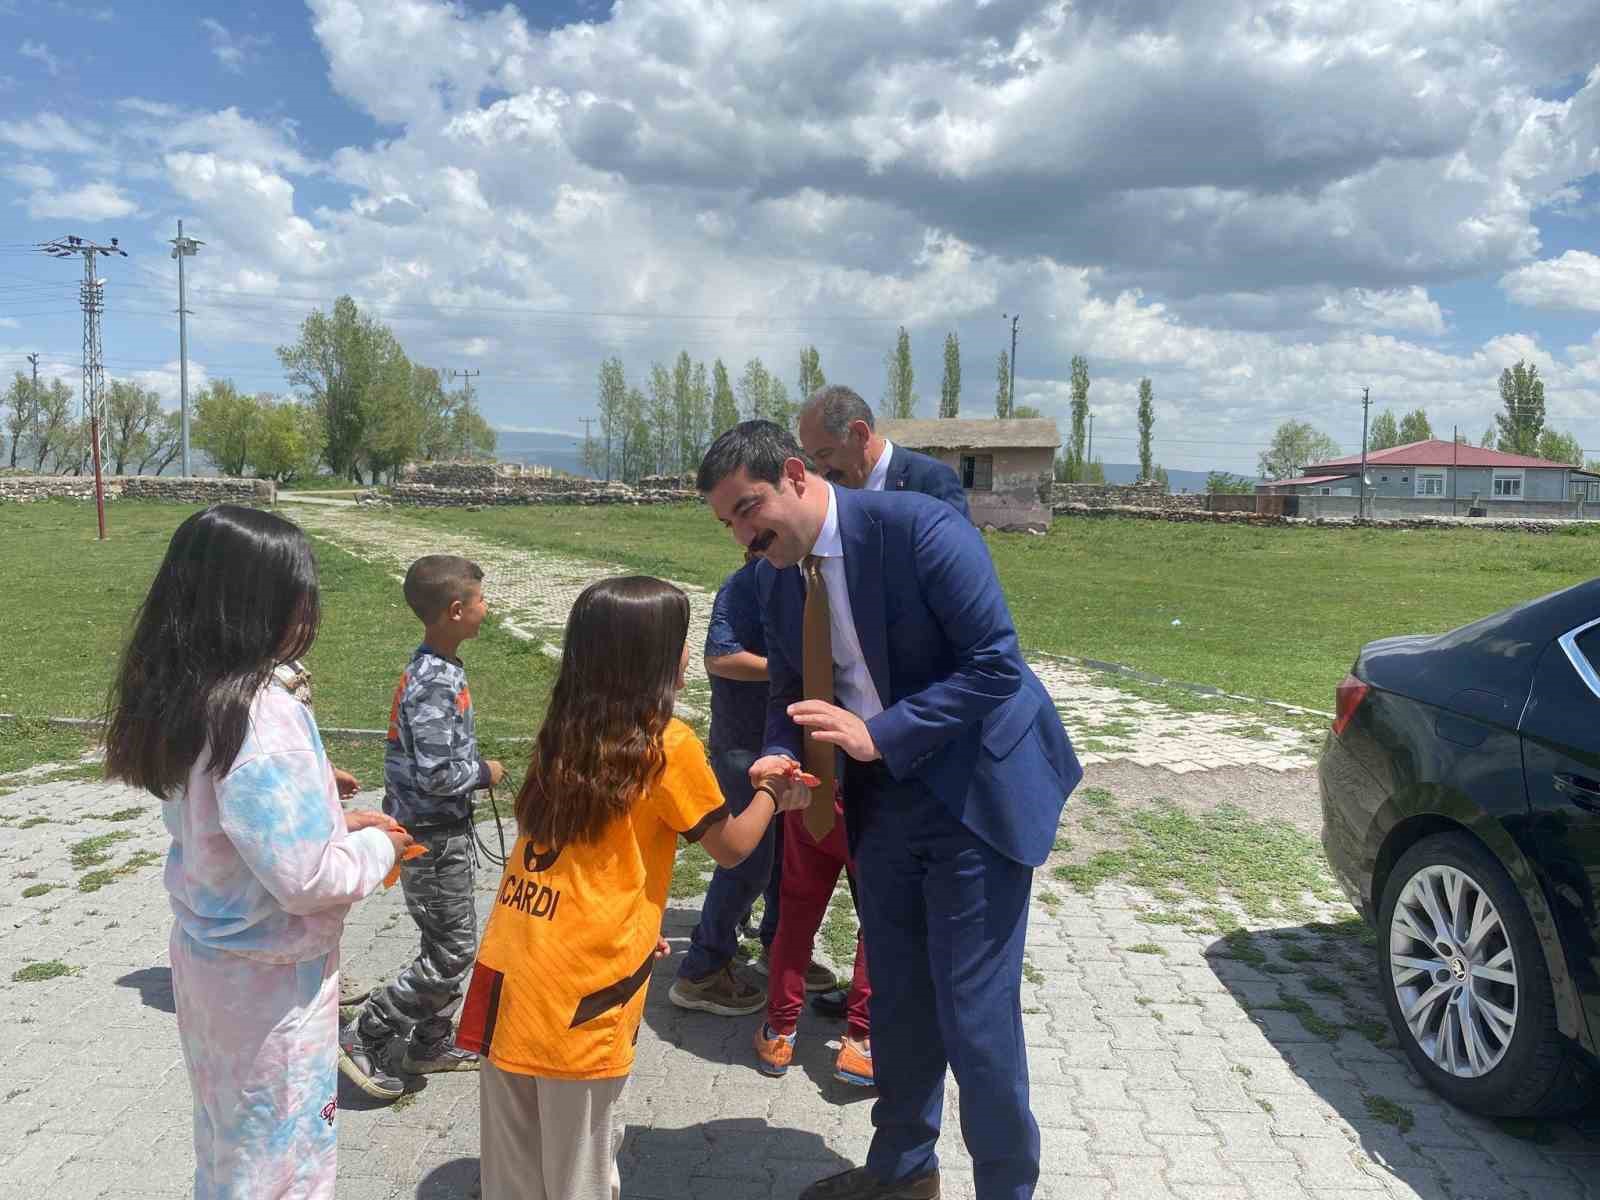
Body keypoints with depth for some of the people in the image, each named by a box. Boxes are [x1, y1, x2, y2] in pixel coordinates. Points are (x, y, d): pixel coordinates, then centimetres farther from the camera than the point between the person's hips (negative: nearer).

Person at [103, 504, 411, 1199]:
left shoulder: (184, 698, -4)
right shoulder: (262, 718, -30)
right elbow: (307, 880, -28)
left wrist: (331, 821, 4)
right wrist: (377, 847, -10)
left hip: (207, 954, 8)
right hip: (272, 980, -8)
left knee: (226, 1130, 27)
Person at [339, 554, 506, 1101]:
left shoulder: (434, 669, 5)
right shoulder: (435, 683, -25)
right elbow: (436, 774, -28)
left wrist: (474, 767, 9)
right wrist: (485, 773, -13)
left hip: (442, 829, 10)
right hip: (433, 836, -10)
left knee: (451, 942, 19)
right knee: (451, 953, -1)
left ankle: (430, 1043, 31)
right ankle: (364, 1037, 12)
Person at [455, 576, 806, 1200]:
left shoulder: (563, 733, 7)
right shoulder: (669, 745, -12)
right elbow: (731, 847, 1)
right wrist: (768, 790, 16)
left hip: (510, 964, 6)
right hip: (581, 985, -6)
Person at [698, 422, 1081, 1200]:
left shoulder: (918, 528, -22)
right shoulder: (775, 578, 1)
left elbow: (996, 664, -23)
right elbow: (789, 690, 10)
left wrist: (878, 735, -28)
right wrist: (779, 756, -12)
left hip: (973, 791, -6)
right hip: (881, 799, 7)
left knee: (973, 1012, 0)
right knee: (897, 999, 20)